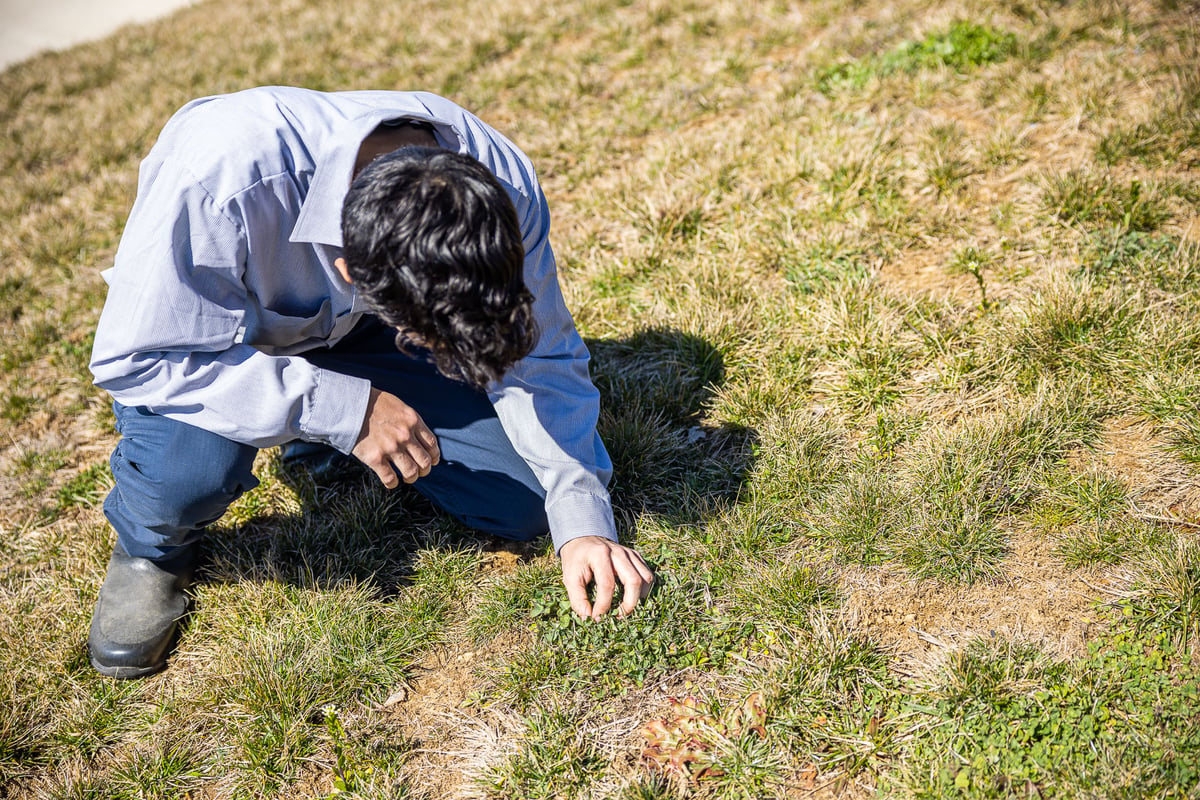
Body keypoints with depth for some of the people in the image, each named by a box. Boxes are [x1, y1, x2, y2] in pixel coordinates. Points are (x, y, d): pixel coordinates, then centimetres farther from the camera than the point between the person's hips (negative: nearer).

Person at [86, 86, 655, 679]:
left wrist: (583, 521, -23)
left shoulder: (502, 184, -27)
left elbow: (539, 360, -14)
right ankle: (150, 547, 2)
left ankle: (324, 447, 13)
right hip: (214, 329, -2)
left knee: (528, 501, -10)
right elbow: (133, 359, -31)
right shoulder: (223, 179, -41)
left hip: (361, 334, 3)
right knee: (189, 471, -37)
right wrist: (344, 409, -39)